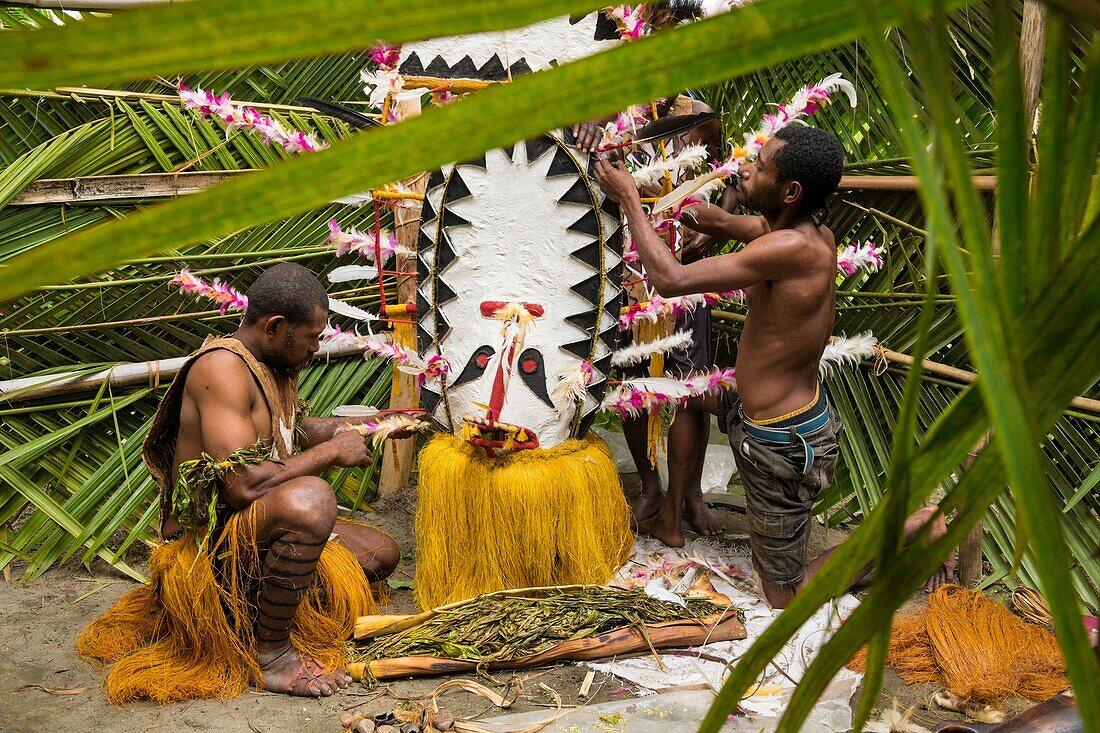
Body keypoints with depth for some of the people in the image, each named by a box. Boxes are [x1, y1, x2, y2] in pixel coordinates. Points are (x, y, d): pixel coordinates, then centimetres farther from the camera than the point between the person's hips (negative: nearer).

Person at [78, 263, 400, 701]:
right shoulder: (221, 367, -21)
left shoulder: (271, 364, 8)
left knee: (380, 554, 13)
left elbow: (294, 430, 29)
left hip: (250, 535, 10)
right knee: (308, 498, -38)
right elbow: (244, 483, -31)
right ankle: (269, 652, -20)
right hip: (204, 545, -10)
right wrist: (331, 452, -19)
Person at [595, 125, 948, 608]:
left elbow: (670, 279, -29)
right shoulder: (816, 234, -4)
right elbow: (723, 222, 13)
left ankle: (912, 525, 8)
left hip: (781, 445, -9)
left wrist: (628, 199, -17)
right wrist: (645, 187, 12)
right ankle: (670, 520, 36)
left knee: (786, 600, 7)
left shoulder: (793, 248, -31)